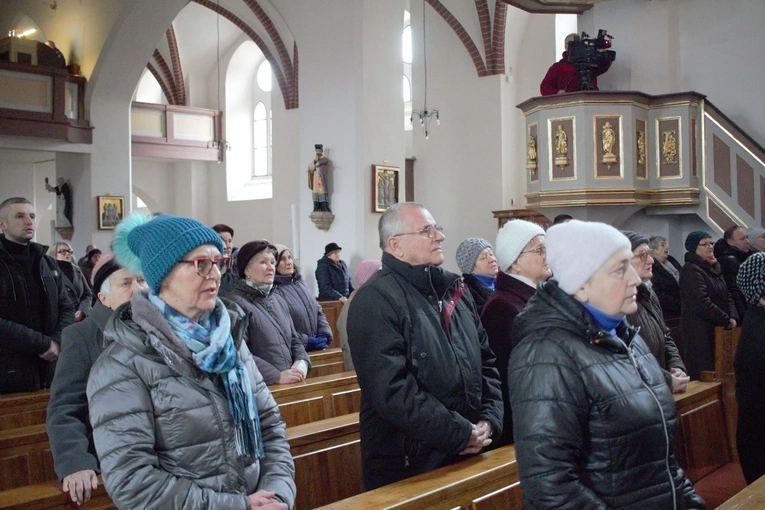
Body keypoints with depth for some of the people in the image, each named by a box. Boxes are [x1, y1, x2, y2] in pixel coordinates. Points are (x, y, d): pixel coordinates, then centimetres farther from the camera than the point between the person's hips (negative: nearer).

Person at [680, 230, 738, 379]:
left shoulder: (714, 268, 17)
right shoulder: (691, 270, -12)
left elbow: (727, 296, 17)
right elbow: (702, 304, -21)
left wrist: (733, 317, -1)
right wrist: (727, 320, -13)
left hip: (717, 330, 9)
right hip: (700, 332, -9)